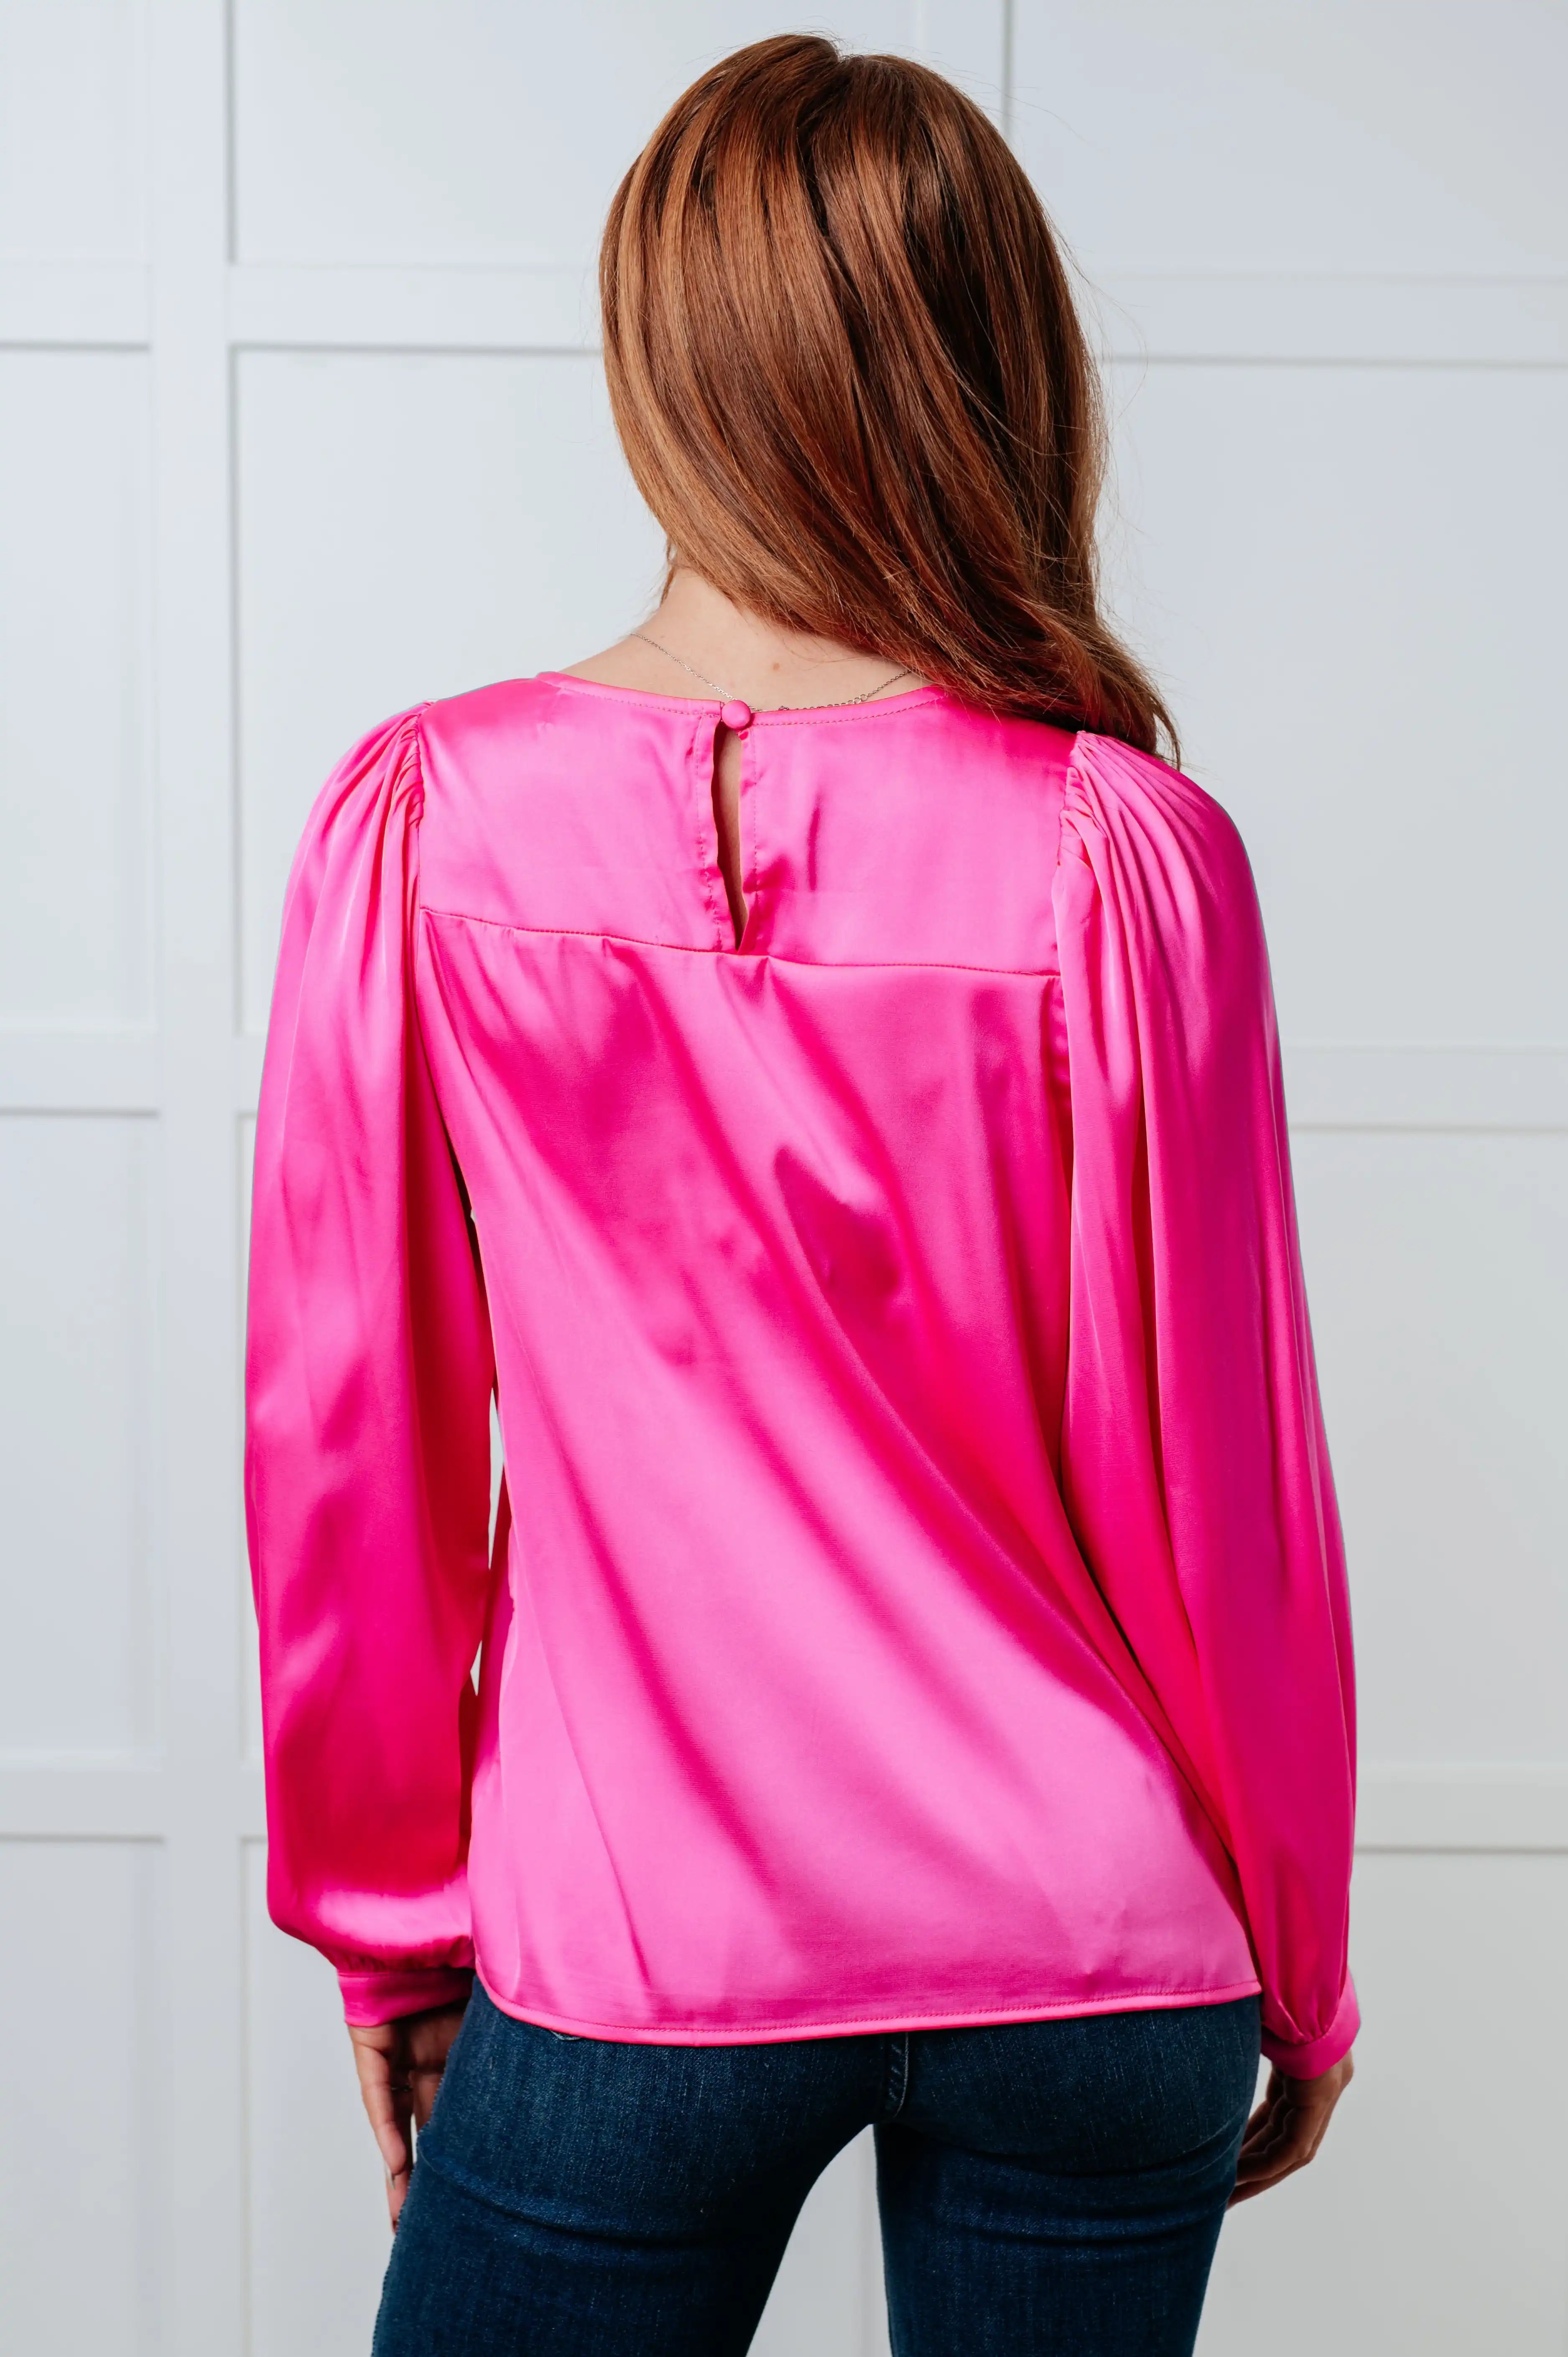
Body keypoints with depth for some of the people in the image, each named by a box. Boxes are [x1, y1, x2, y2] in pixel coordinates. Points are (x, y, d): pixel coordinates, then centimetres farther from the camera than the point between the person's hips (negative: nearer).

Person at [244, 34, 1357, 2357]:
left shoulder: (424, 827, -9)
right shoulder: (1120, 852, -12)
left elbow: (343, 1447, -3)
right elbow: (1216, 1479, -7)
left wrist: (382, 1916, 11)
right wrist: (1298, 1970, 9)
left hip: (630, 1959, 0)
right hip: (1091, 1967, 1)